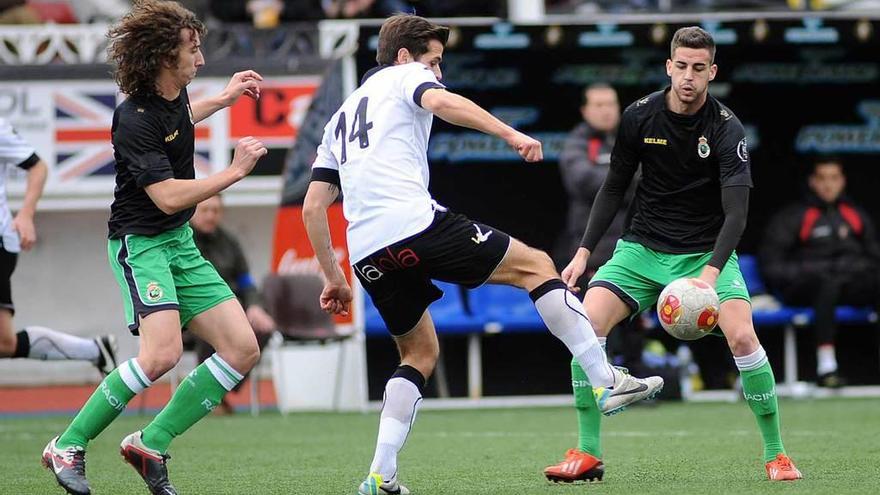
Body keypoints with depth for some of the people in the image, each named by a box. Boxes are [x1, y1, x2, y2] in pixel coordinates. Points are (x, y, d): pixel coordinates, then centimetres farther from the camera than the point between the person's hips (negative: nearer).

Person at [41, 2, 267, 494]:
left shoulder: (174, 95, 5)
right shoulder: (135, 121, -22)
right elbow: (168, 196, -26)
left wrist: (225, 98, 31)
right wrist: (236, 171, -20)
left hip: (180, 242, 9)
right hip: (140, 242, -9)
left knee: (243, 350, -2)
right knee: (162, 353, -28)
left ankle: (152, 443, 3)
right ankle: (69, 446, -13)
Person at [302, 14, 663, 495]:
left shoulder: (341, 117, 31)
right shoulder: (404, 77, 12)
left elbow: (312, 207, 25)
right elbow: (440, 101, -15)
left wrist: (333, 278, 28)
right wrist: (511, 134, -21)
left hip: (367, 253, 7)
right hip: (415, 223, -7)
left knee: (420, 353, 21)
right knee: (536, 266, 4)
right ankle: (607, 381, -4)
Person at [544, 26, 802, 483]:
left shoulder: (726, 129, -15)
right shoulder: (640, 116, -6)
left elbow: (736, 213, -21)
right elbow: (614, 187, 7)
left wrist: (711, 272, -35)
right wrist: (584, 252, 1)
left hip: (707, 253, -3)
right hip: (643, 248, 3)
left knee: (742, 336, -24)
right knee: (586, 322, -17)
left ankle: (775, 454, -7)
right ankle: (587, 453, -6)